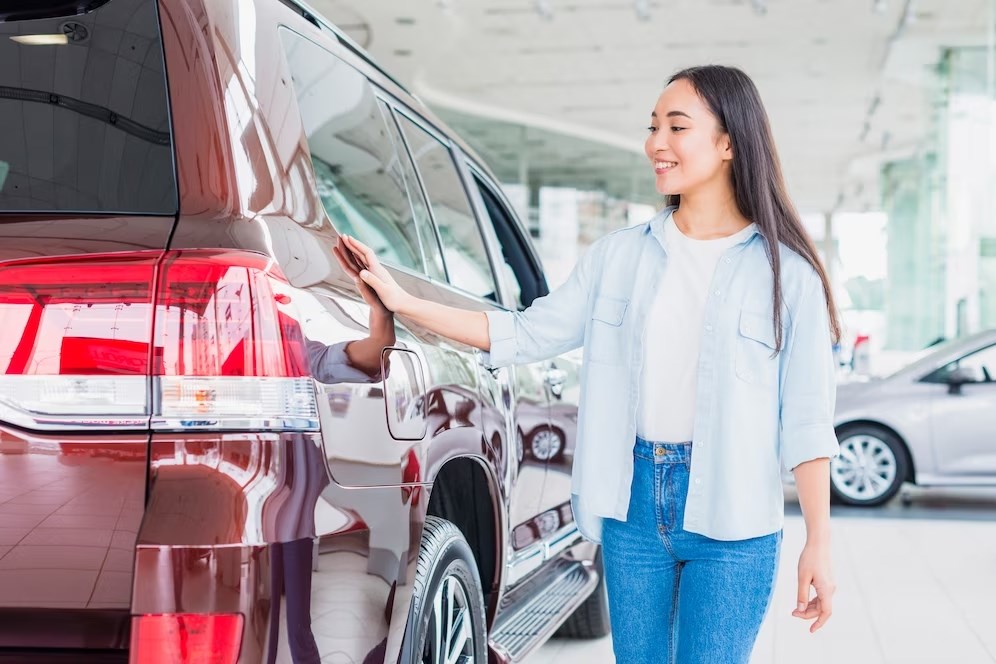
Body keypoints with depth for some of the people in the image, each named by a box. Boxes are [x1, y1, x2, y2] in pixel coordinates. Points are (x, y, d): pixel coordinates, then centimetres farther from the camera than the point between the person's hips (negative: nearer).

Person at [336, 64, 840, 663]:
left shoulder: (786, 271, -3)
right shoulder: (619, 256, 8)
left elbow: (807, 421, -4)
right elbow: (527, 335, 8)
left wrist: (819, 542, -7)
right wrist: (403, 301, 3)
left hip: (732, 524, -4)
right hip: (633, 501, 4)